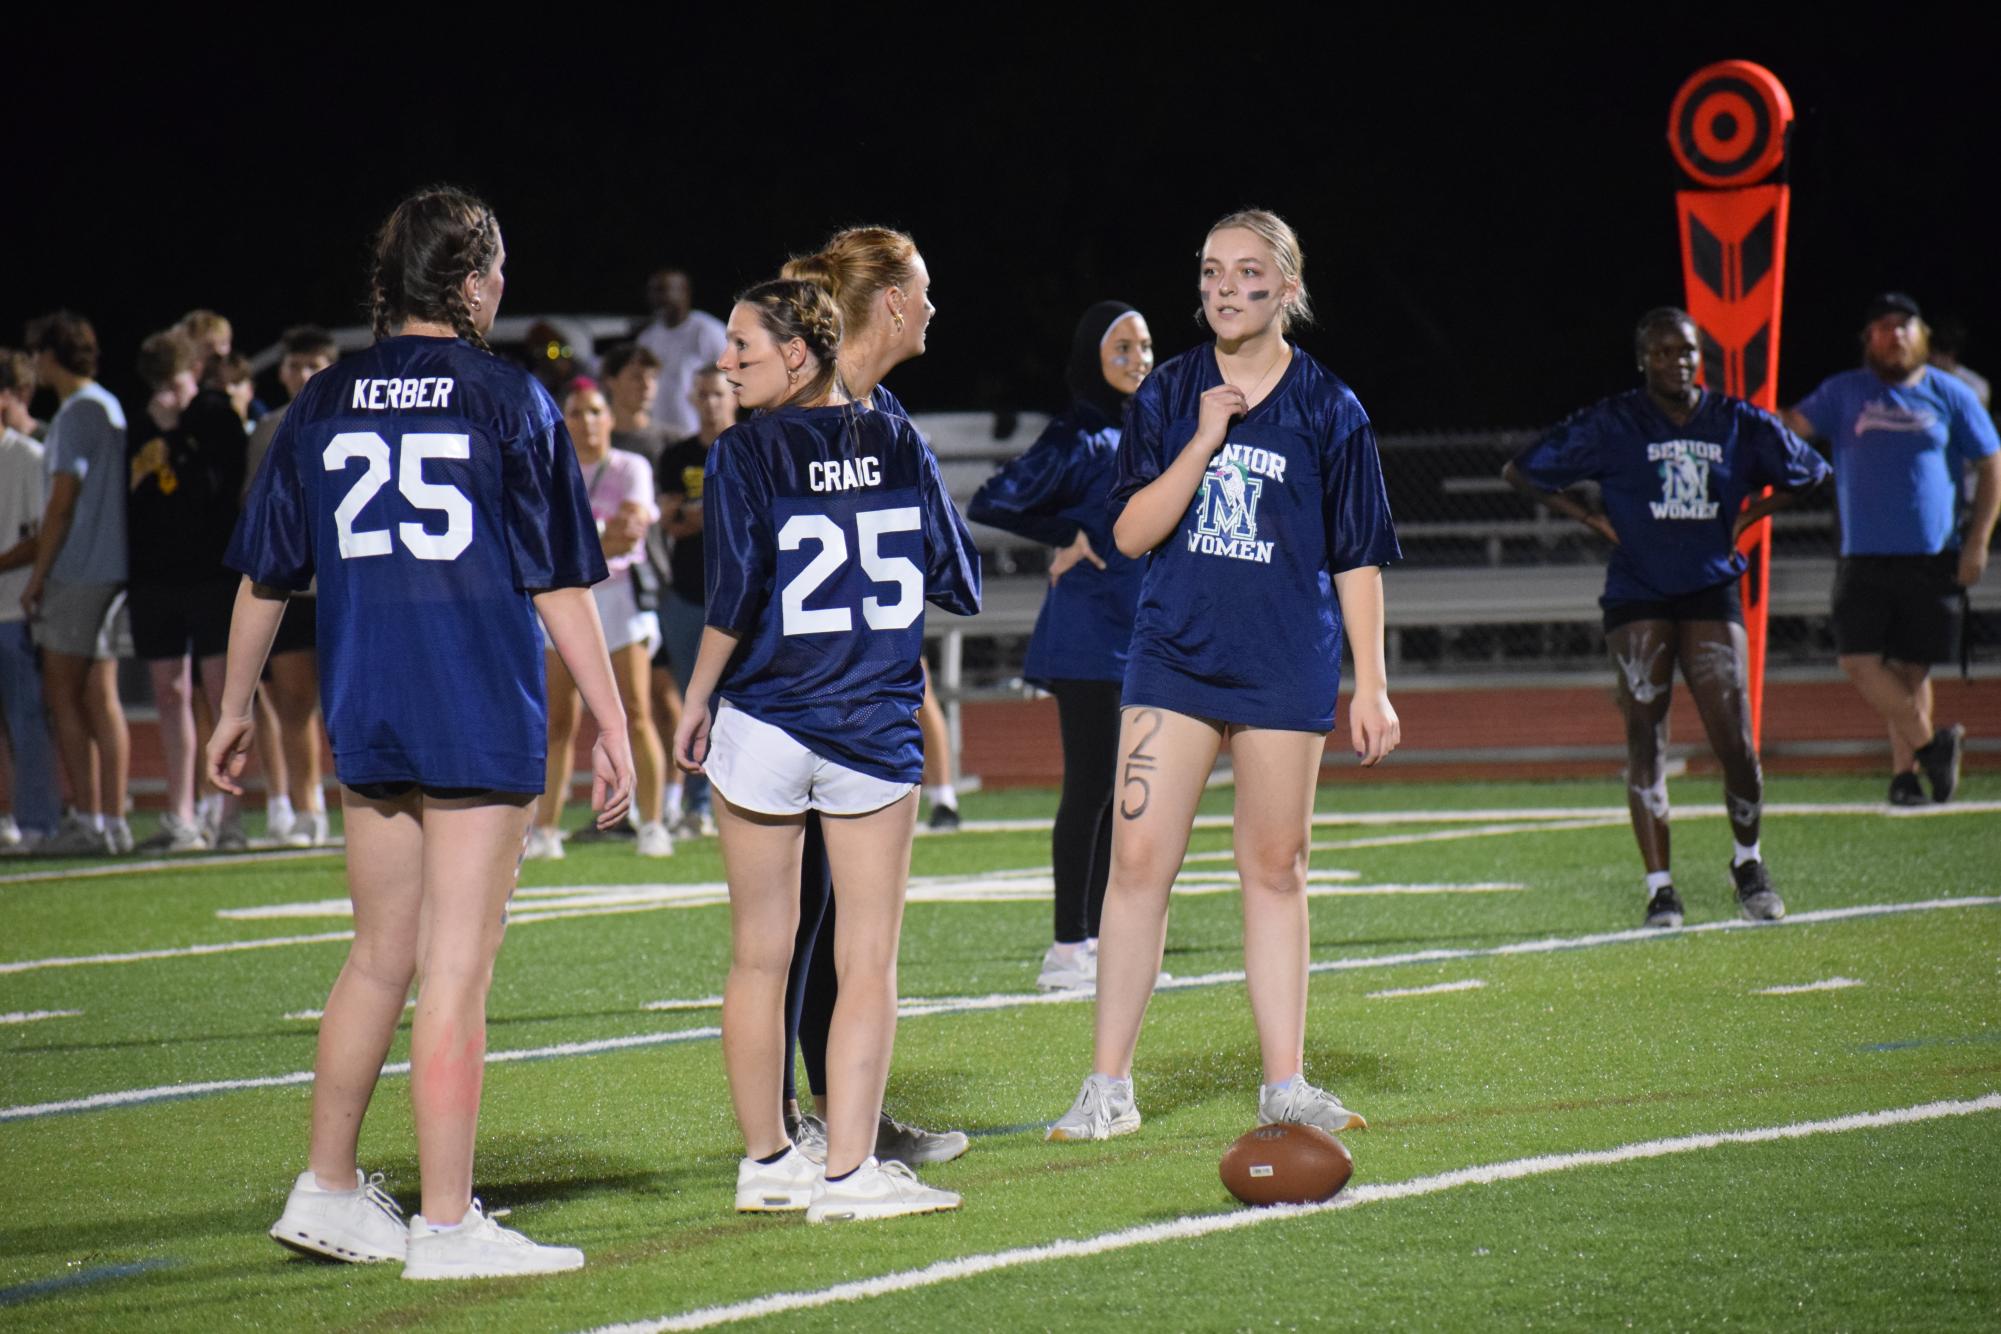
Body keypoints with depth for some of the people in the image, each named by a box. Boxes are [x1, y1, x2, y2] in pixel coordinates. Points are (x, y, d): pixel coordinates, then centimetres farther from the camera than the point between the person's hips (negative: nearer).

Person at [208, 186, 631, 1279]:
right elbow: (560, 586, -6)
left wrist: (234, 708, 22)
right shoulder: (509, 401, -6)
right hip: (484, 718, -5)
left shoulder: (322, 404, 6)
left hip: (362, 721, 5)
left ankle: (328, 1190, 22)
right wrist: (612, 727, 0)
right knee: (456, 967, -3)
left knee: (379, 956, 17)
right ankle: (446, 1225, -2)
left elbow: (264, 576, 11)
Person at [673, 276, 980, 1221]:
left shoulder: (747, 452, -7)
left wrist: (695, 700, -2)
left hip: (763, 726, -1)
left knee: (759, 956, 10)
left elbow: (735, 596, -15)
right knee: (868, 961, 3)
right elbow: (959, 584, 5)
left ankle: (766, 1162, 17)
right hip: (876, 733, 1)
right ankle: (846, 1171, -4)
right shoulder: (897, 445, 2)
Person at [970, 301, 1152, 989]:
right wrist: (1069, 537, -16)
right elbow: (989, 504, -16)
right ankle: (1068, 950, -4)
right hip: (1090, 633, -8)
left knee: (1122, 790, 9)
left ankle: (1096, 939, 14)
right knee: (1089, 789, -7)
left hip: (1143, 634, 8)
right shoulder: (1079, 437, -10)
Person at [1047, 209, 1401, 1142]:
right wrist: (1205, 442, -13)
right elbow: (1132, 532, -3)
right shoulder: (1169, 394, 4)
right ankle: (1108, 1088, 1)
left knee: (1274, 870, 6)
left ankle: (1284, 1083, 15)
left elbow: (1357, 558, 4)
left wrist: (1371, 687, 0)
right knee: (1138, 858, -5)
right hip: (1173, 655, 1)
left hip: (1284, 669, -1)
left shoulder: (1327, 410, 1)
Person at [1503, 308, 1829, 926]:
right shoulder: (1611, 424, -2)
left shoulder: (1737, 423, 5)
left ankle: (1748, 862, 20)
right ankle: (1659, 886, -3)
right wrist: (1591, 519, -1)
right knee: (1645, 739, -7)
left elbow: (1810, 474, 19)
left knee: (1736, 744, -5)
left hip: (1711, 592, 1)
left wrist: (1748, 517, 7)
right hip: (1638, 597, -1)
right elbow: (1520, 472, 4)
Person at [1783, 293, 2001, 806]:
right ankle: (1929, 742, -3)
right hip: (1864, 559, 1)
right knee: (1859, 660, -12)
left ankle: (1904, 772, 10)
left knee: (1911, 668, 2)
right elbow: (1792, 428, 2)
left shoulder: (1950, 395, 6)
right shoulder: (1845, 393, 9)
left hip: (1933, 561, -1)